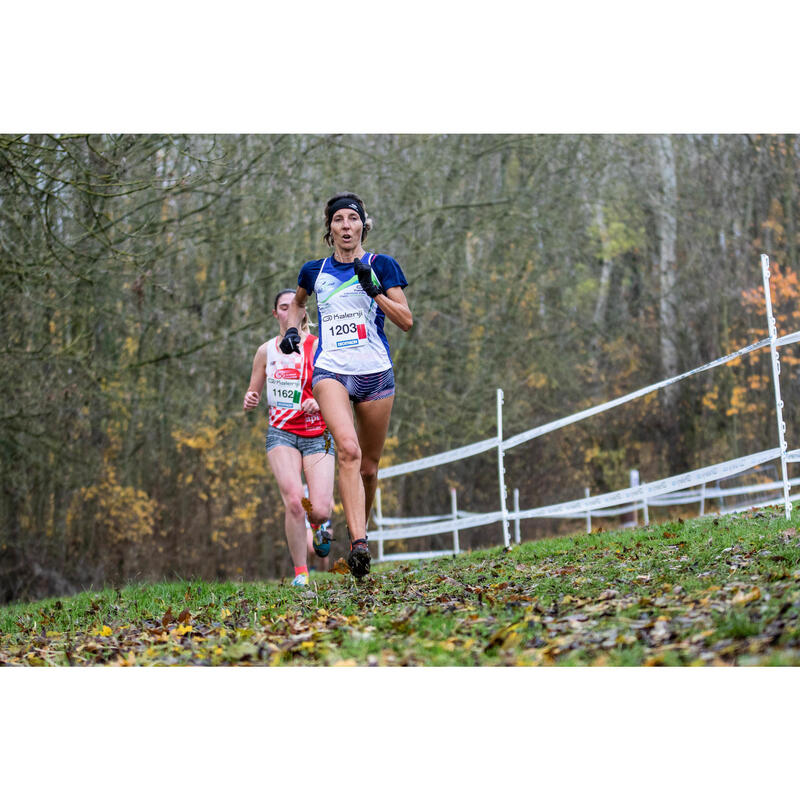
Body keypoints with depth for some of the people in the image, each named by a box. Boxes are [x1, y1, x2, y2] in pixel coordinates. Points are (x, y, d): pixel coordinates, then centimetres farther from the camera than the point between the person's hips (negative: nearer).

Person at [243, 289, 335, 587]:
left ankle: (320, 523, 27)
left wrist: (319, 403, -23)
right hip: (281, 433, 1)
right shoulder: (266, 351, 8)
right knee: (294, 501, -21)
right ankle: (300, 573, -5)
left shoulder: (318, 347, -1)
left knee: (320, 507, -14)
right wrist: (249, 401, -7)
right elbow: (253, 392, 17)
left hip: (317, 434, -1)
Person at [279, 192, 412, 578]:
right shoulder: (315, 271, 10)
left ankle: (361, 530, 33)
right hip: (330, 371, -1)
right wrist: (292, 328, 13)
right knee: (348, 449, -24)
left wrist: (374, 290, -15)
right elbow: (297, 302, 32)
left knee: (368, 465, 8)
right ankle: (358, 544, -32)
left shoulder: (381, 265, 3)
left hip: (375, 372, 1)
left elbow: (406, 320, -3)